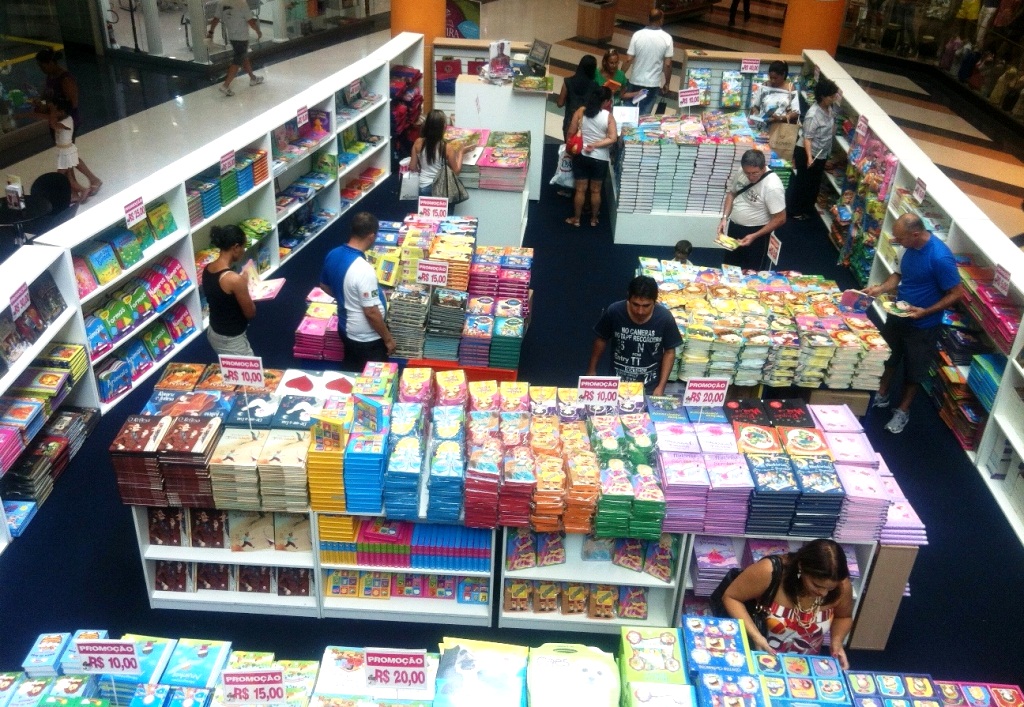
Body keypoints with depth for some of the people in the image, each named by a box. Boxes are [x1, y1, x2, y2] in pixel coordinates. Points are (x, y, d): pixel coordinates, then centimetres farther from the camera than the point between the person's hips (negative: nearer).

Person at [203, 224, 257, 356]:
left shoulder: (207, 270, -3)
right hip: (230, 340, -9)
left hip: (213, 333, 9)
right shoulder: (234, 279, -29)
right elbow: (250, 313, -17)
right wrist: (245, 290, 0)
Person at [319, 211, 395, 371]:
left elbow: (325, 286, 12)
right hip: (367, 339, -8)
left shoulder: (333, 255, -6)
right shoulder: (363, 270, -32)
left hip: (347, 330, 8)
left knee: (352, 375, 25)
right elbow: (371, 312, -27)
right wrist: (388, 338, -14)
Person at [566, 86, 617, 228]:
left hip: (581, 155, 1)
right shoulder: (608, 117, -12)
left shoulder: (581, 112, -7)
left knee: (580, 189, 13)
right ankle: (593, 219, 28)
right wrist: (595, 145, -15)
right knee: (596, 191, 14)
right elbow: (613, 139, -18)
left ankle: (576, 219, 23)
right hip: (600, 158, -1)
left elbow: (571, 133, -3)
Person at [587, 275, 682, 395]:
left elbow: (669, 352, -4)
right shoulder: (614, 312, -17)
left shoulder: (664, 317, -17)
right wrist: (591, 370, 8)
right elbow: (601, 340, 0)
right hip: (618, 383, 0)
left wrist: (661, 387, -8)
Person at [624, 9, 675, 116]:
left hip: (636, 81, 1)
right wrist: (667, 83, 5)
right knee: (645, 114, 10)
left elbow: (629, 60, -9)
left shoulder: (637, 35, -9)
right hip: (653, 83, -1)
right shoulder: (667, 38, -9)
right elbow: (667, 64, -7)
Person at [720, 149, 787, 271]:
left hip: (756, 232, -6)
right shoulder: (741, 172, -10)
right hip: (734, 226, 6)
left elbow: (780, 219, -23)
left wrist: (754, 236, -24)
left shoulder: (773, 186, -28)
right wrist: (725, 217, -5)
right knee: (730, 265, 23)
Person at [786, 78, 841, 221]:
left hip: (821, 154, 9)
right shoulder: (813, 115, -28)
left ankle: (806, 208, 37)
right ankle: (795, 211, 21)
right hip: (806, 153, -9)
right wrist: (809, 157, -37)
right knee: (802, 182, 5)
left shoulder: (828, 108, -1)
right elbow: (807, 138, -29)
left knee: (814, 182, 20)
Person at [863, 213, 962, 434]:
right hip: (898, 315, 7)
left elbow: (955, 294, -21)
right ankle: (881, 396, 44)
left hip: (922, 325, -7)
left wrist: (925, 312, -28)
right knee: (888, 355, 23)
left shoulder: (940, 258, -31)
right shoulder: (910, 247, -9)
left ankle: (903, 410, 32)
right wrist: (880, 288, -9)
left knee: (914, 369, 13)